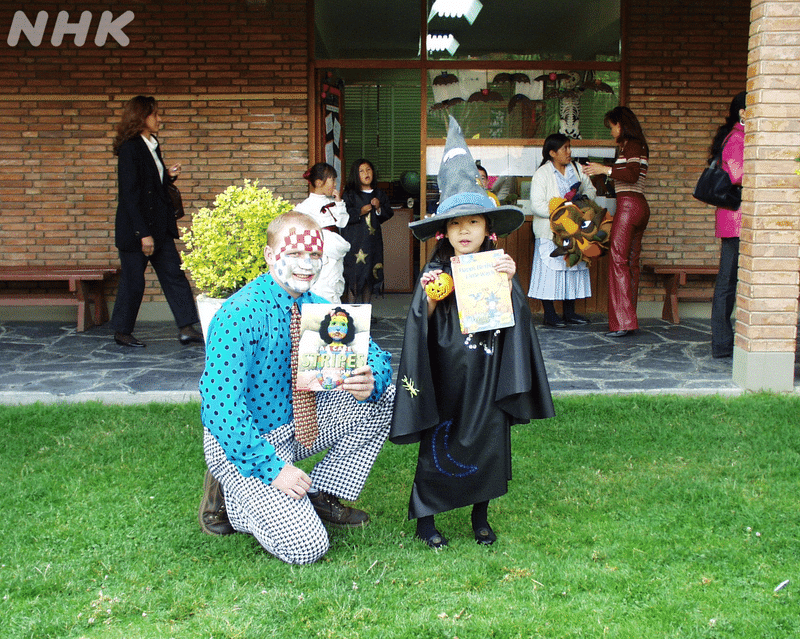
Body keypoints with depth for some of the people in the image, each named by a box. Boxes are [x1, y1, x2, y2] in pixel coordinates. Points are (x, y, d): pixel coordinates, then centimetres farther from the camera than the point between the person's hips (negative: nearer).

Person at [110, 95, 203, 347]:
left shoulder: (152, 145, 12)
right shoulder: (129, 149, -15)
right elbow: (130, 194, -19)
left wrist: (169, 175, 0)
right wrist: (143, 234, -22)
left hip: (159, 226, 8)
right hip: (135, 228, -8)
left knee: (174, 274, 3)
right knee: (133, 281, 2)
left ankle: (187, 328, 4)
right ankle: (121, 332, 18)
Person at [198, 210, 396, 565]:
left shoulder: (318, 307, -1)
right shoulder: (241, 314, -23)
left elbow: (375, 358, 3)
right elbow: (219, 405, -28)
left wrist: (368, 382, -22)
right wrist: (272, 468, -27)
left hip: (299, 423, 7)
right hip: (243, 440, -7)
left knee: (383, 399, -6)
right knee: (306, 547, -18)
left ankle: (320, 496, 5)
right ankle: (228, 492, 7)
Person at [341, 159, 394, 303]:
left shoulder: (379, 194, 12)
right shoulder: (349, 194, 0)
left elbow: (388, 214, 10)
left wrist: (379, 208, -7)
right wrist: (360, 212, -16)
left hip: (373, 240, 4)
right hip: (354, 241, -4)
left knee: (370, 274, 7)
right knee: (354, 275, -7)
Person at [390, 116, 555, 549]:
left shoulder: (499, 268, 0)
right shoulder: (435, 272, -4)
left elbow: (510, 320, -6)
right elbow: (423, 325, -4)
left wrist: (509, 285, -20)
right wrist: (428, 297, -20)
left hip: (486, 374, 2)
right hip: (445, 376, -2)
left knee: (488, 443, 9)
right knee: (437, 444, 6)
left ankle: (481, 516, 29)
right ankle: (424, 518, 22)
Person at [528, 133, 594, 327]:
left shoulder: (576, 169, 9)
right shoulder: (542, 174, -8)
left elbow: (590, 190, 19)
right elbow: (537, 205, -14)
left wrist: (584, 199, -4)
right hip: (550, 231, -6)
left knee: (574, 267, 8)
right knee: (550, 269, -5)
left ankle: (569, 312, 18)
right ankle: (549, 314, 5)